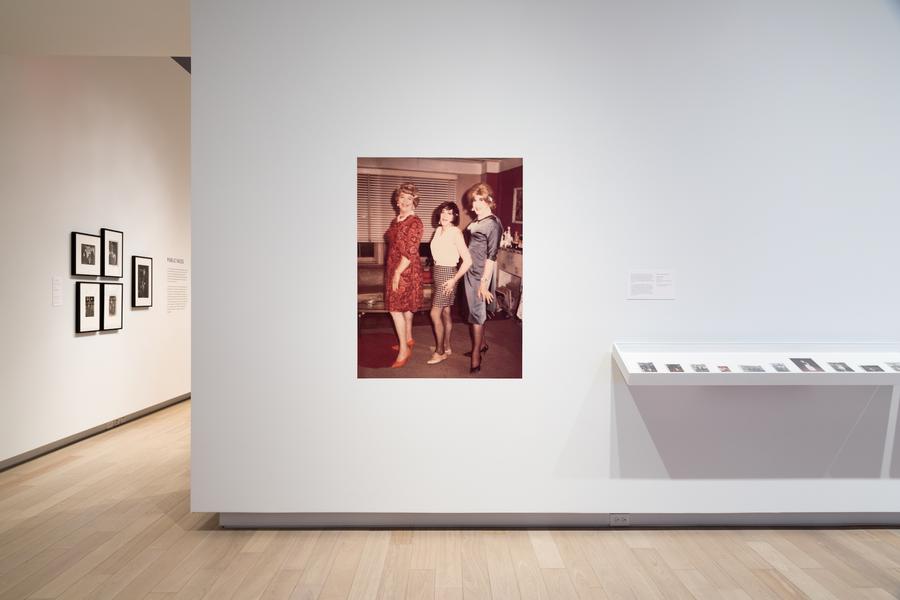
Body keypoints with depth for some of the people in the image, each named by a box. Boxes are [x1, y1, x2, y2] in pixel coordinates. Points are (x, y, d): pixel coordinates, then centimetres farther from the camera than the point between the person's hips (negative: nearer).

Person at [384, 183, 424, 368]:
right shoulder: (396, 221, 10)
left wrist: (397, 273, -19)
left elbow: (410, 252, -19)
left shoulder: (415, 223, -15)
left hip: (406, 270, -8)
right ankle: (408, 339, 30)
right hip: (393, 268, 8)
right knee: (405, 306, 17)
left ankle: (404, 349, -1)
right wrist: (392, 271, 14)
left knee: (395, 308, -9)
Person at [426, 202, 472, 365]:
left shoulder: (455, 233, -17)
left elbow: (468, 261, -20)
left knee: (435, 314, -6)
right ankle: (446, 346, 26)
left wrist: (454, 280, -18)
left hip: (447, 274, -8)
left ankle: (440, 352, 6)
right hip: (437, 272, 8)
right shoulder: (438, 231, 7)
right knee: (445, 312, 15)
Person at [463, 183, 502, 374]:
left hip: (480, 274, -8)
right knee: (476, 311, 17)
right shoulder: (477, 221, 10)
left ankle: (476, 356, 6)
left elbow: (492, 255, -18)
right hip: (470, 271, 8)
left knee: (477, 313, -3)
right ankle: (482, 343, 33)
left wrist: (484, 282, -20)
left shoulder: (493, 224, -15)